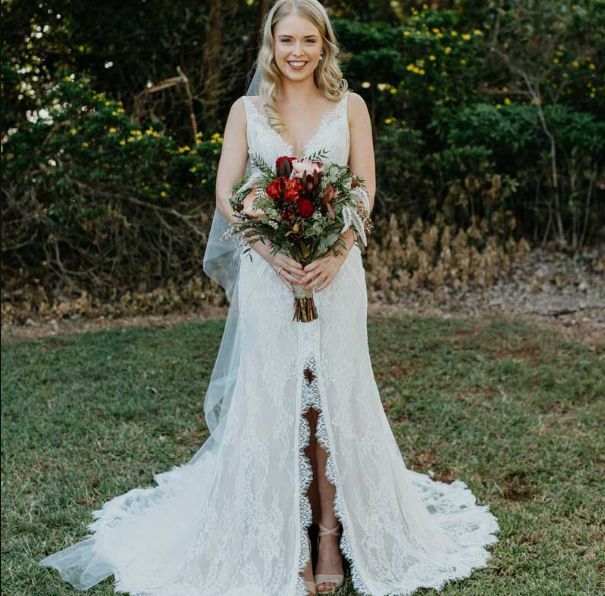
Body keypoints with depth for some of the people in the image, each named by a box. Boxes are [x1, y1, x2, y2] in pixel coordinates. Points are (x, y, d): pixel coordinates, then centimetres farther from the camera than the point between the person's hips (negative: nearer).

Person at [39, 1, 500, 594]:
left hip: (334, 268, 0)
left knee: (332, 395, 2)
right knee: (273, 400, 1)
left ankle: (332, 533, 11)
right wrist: (271, 250, -14)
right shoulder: (246, 110, 9)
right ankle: (286, 542, 10)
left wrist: (336, 251, -14)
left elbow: (365, 188, 3)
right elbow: (226, 191, 2)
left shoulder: (349, 106, 8)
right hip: (268, 272, 0)